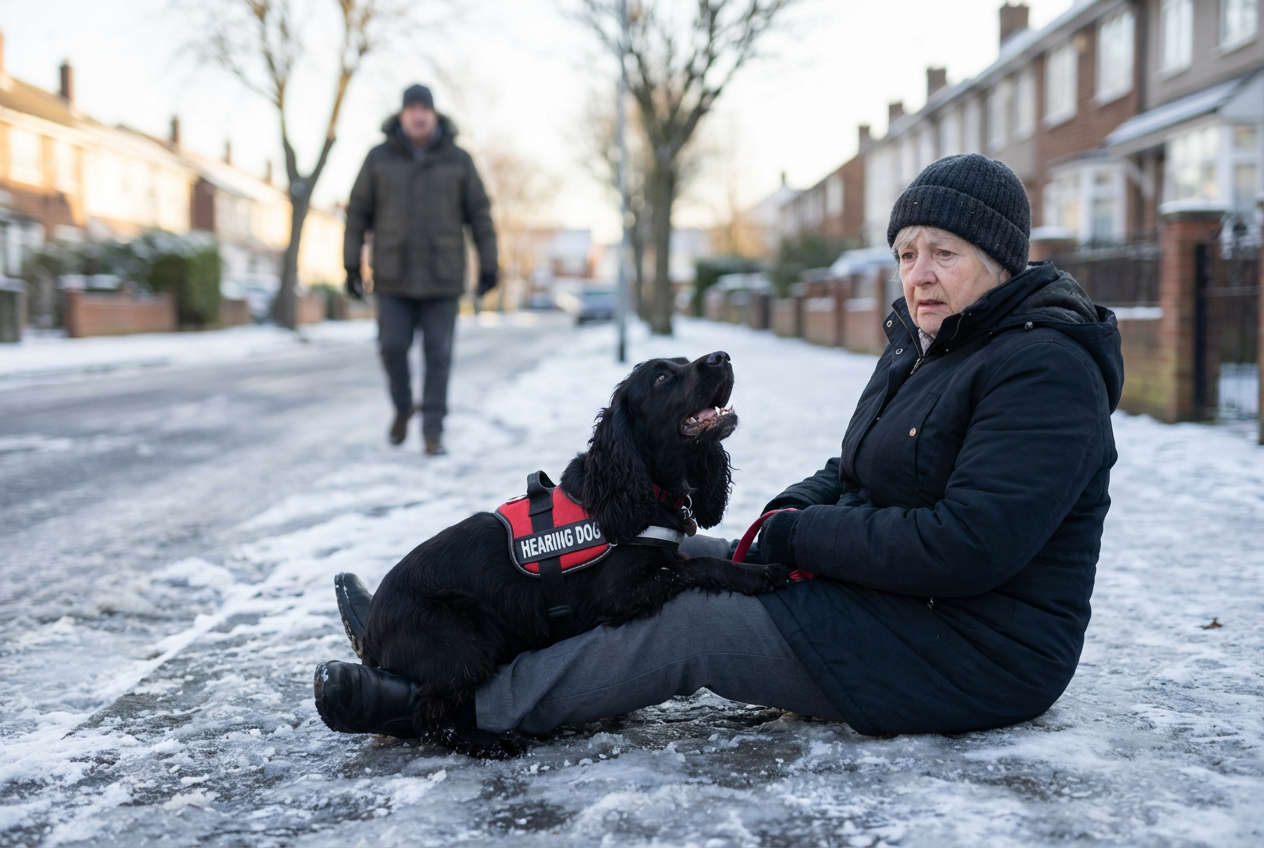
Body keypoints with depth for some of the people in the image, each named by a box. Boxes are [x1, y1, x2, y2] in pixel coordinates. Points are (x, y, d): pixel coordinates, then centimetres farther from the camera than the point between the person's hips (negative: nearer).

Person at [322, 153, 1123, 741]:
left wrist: (798, 538, -20)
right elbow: (854, 474, 18)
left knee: (690, 627, -15)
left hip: (969, 653, -9)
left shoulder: (1043, 371, -20)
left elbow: (967, 547, -28)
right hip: (885, 592, 9)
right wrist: (791, 513, -6)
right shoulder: (919, 348, 12)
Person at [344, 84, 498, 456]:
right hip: (393, 275, 0)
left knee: (438, 354, -2)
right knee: (392, 347, -2)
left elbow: (479, 214, 3)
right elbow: (358, 212, 4)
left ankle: (433, 431, 5)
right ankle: (402, 407, 26)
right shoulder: (379, 158, 1)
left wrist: (488, 266, 0)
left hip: (442, 276, 0)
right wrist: (351, 265, 0)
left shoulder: (457, 160, 1)